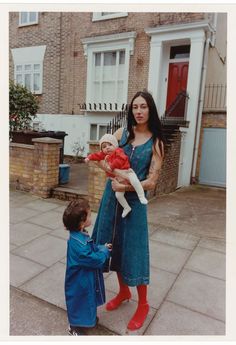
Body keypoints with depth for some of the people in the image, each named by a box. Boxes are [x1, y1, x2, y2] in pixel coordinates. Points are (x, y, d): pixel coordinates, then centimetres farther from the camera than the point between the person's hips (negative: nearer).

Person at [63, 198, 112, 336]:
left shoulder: (81, 235, -6)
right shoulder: (77, 244, -38)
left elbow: (92, 249, 9)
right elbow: (95, 260, -32)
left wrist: (102, 248, -7)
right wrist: (104, 251, -15)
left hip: (87, 278, 9)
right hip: (80, 282, -9)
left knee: (88, 299, 30)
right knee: (79, 302, 15)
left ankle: (89, 316, 54)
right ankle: (74, 327, 39)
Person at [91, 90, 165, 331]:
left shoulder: (156, 143, -6)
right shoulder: (122, 133, 2)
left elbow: (151, 182, -10)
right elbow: (101, 159, 2)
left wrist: (125, 186, -19)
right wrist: (115, 174, -16)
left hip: (134, 200, -4)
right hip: (112, 196, 4)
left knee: (133, 249, 3)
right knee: (114, 244, 14)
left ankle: (143, 305, 27)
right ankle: (123, 291, 39)